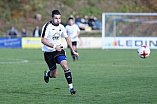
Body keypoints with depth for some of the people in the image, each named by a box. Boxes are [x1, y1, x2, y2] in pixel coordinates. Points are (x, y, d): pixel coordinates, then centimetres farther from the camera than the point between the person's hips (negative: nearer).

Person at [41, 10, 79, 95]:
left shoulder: (61, 27, 2)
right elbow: (43, 40, -19)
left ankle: (71, 87, -18)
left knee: (65, 66, -22)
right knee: (54, 75, 2)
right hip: (48, 52, -3)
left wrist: (73, 51, 10)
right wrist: (54, 46, -29)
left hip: (59, 50, 3)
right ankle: (47, 74, 38)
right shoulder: (47, 26, -15)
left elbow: (67, 38, 15)